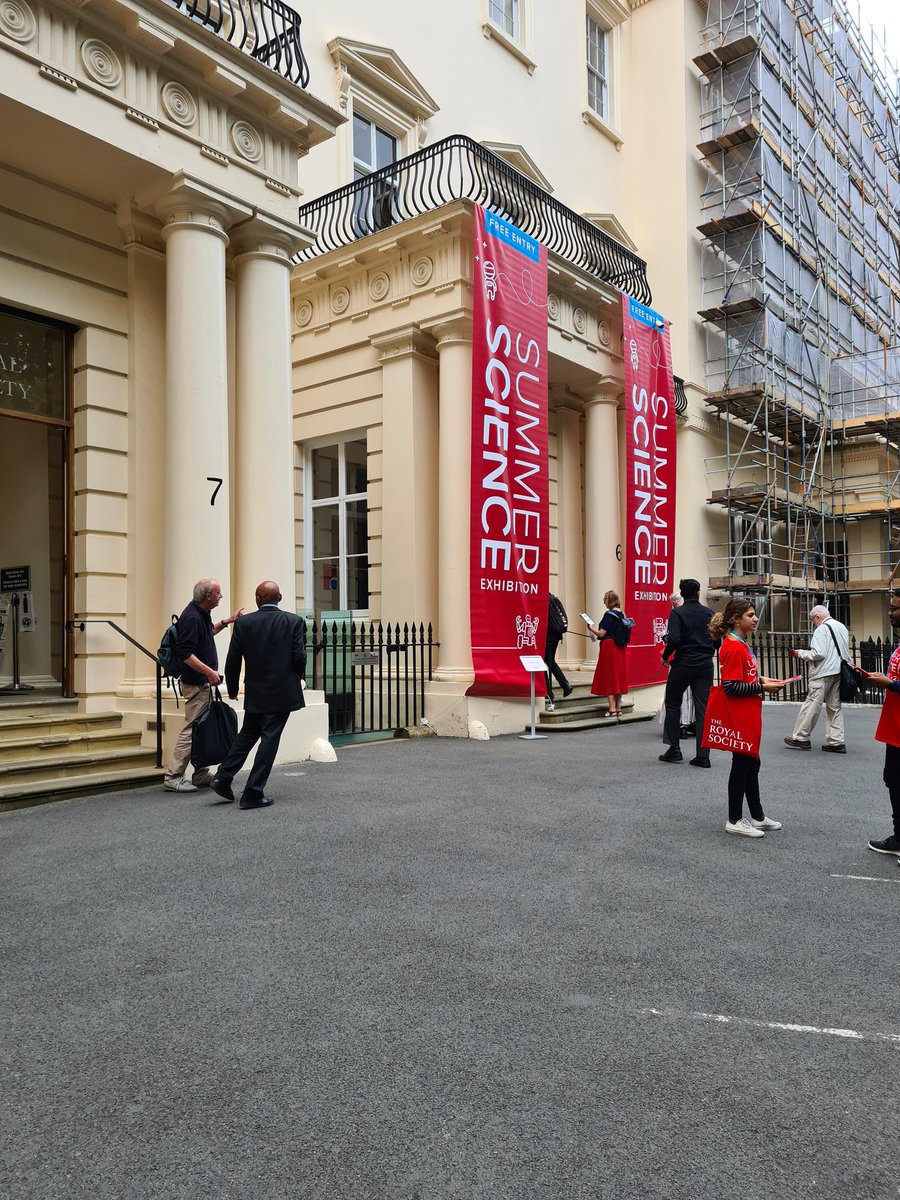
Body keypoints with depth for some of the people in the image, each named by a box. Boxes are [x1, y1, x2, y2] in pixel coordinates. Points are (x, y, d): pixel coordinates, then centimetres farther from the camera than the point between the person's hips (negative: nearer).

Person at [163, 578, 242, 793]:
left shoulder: (201, 613, 11)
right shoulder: (192, 617, -20)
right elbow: (185, 653, -25)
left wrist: (225, 622, 25)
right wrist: (209, 671, -25)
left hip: (203, 683, 11)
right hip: (195, 684, -11)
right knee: (191, 729, -7)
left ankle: (201, 774, 23)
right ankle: (173, 777, -1)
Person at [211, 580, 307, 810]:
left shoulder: (243, 623, -2)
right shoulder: (295, 622, -6)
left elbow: (232, 660, 0)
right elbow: (300, 657, -10)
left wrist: (232, 689, 14)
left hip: (254, 692, 3)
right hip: (282, 692, -2)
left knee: (247, 734, 21)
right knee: (269, 739, 2)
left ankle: (223, 777, 16)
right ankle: (253, 793, 4)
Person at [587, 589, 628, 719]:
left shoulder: (609, 614, -15)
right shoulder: (622, 614, 9)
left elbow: (601, 634, -17)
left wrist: (591, 628, 0)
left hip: (609, 647, -8)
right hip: (620, 649, 8)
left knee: (608, 678, -1)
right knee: (619, 677, 11)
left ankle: (612, 709, -2)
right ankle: (618, 708, 15)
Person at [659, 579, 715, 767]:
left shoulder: (677, 613, -8)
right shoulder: (709, 613, 6)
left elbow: (673, 639, -19)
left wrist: (665, 656, -4)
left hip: (683, 665, -3)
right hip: (705, 666, 4)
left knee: (672, 704, 12)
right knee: (703, 709, 4)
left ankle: (674, 750, 11)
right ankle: (703, 756, 2)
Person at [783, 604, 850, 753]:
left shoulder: (821, 629, -10)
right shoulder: (842, 627, 15)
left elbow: (818, 653, -19)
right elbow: (846, 652, 22)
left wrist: (800, 654, -7)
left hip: (823, 673, -8)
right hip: (839, 672, 8)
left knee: (811, 704, -4)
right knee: (835, 706, 10)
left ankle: (800, 738, 1)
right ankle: (836, 742, 10)